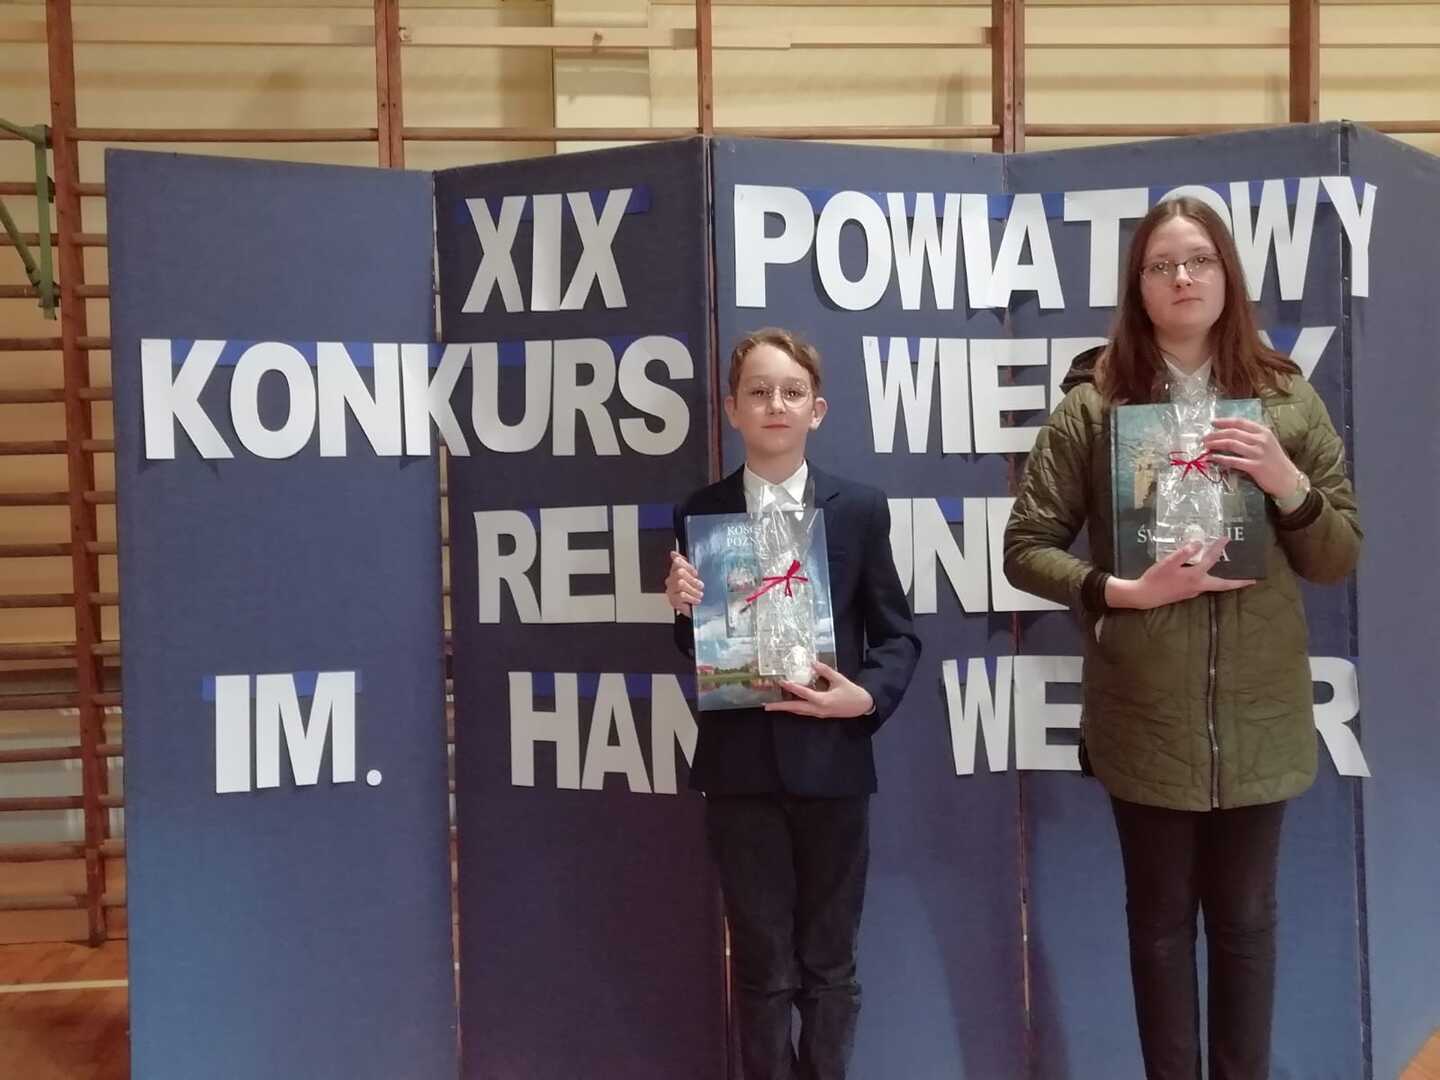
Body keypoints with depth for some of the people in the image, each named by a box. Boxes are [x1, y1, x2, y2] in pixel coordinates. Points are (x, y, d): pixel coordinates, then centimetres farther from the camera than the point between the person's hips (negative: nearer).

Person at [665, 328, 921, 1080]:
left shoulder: (860, 510, 2)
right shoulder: (700, 514, 2)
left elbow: (897, 634, 4)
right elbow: (695, 650, 6)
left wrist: (868, 695, -14)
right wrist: (682, 608, -15)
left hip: (830, 762, 0)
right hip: (739, 767, 0)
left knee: (828, 963, 13)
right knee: (763, 968, 10)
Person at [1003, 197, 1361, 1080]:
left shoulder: (1289, 400, 2)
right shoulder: (1093, 405, -4)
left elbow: (1341, 558, 4)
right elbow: (1027, 547, -4)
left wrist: (1290, 485, -14)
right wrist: (1122, 592, -18)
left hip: (1259, 714, 2)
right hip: (1146, 716, -1)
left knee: (1245, 917, 14)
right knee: (1161, 919, 12)